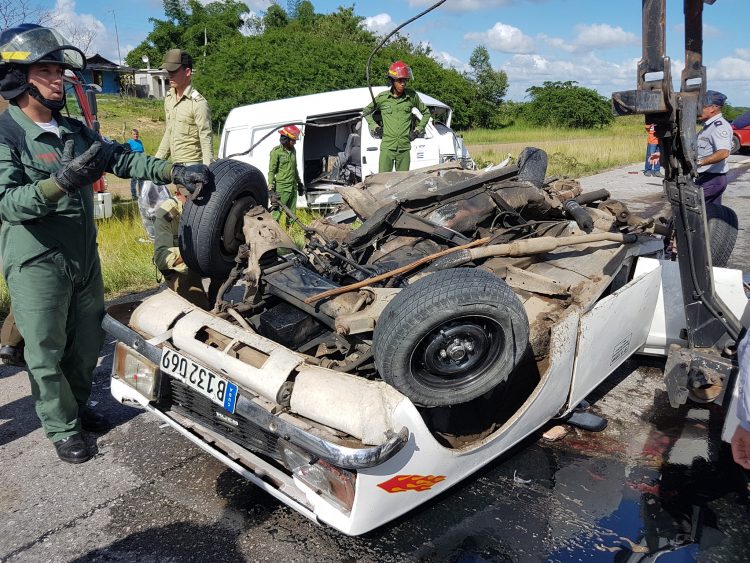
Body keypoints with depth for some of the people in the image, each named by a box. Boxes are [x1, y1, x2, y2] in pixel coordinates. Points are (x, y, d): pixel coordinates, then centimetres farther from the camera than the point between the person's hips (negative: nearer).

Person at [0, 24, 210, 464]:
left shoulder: (75, 131, 8)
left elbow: (122, 158, 5)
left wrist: (175, 172, -8)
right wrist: (60, 183, -39)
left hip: (85, 258, 7)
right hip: (37, 265, -6)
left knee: (88, 342, 18)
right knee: (47, 352, 7)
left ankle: (77, 405, 39)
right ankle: (62, 428, 24)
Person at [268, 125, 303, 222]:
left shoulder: (293, 150, 11)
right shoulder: (276, 152, -10)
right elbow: (271, 171, -10)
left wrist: (299, 182, 25)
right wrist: (271, 190, -15)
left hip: (293, 188, 7)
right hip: (281, 189, -7)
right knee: (277, 213, -8)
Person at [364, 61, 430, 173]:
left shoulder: (412, 96, 3)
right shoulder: (382, 97, 1)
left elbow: (426, 112, 19)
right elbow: (366, 111, 18)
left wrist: (418, 129, 9)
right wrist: (374, 127, 6)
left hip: (404, 148, 1)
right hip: (387, 147, -1)